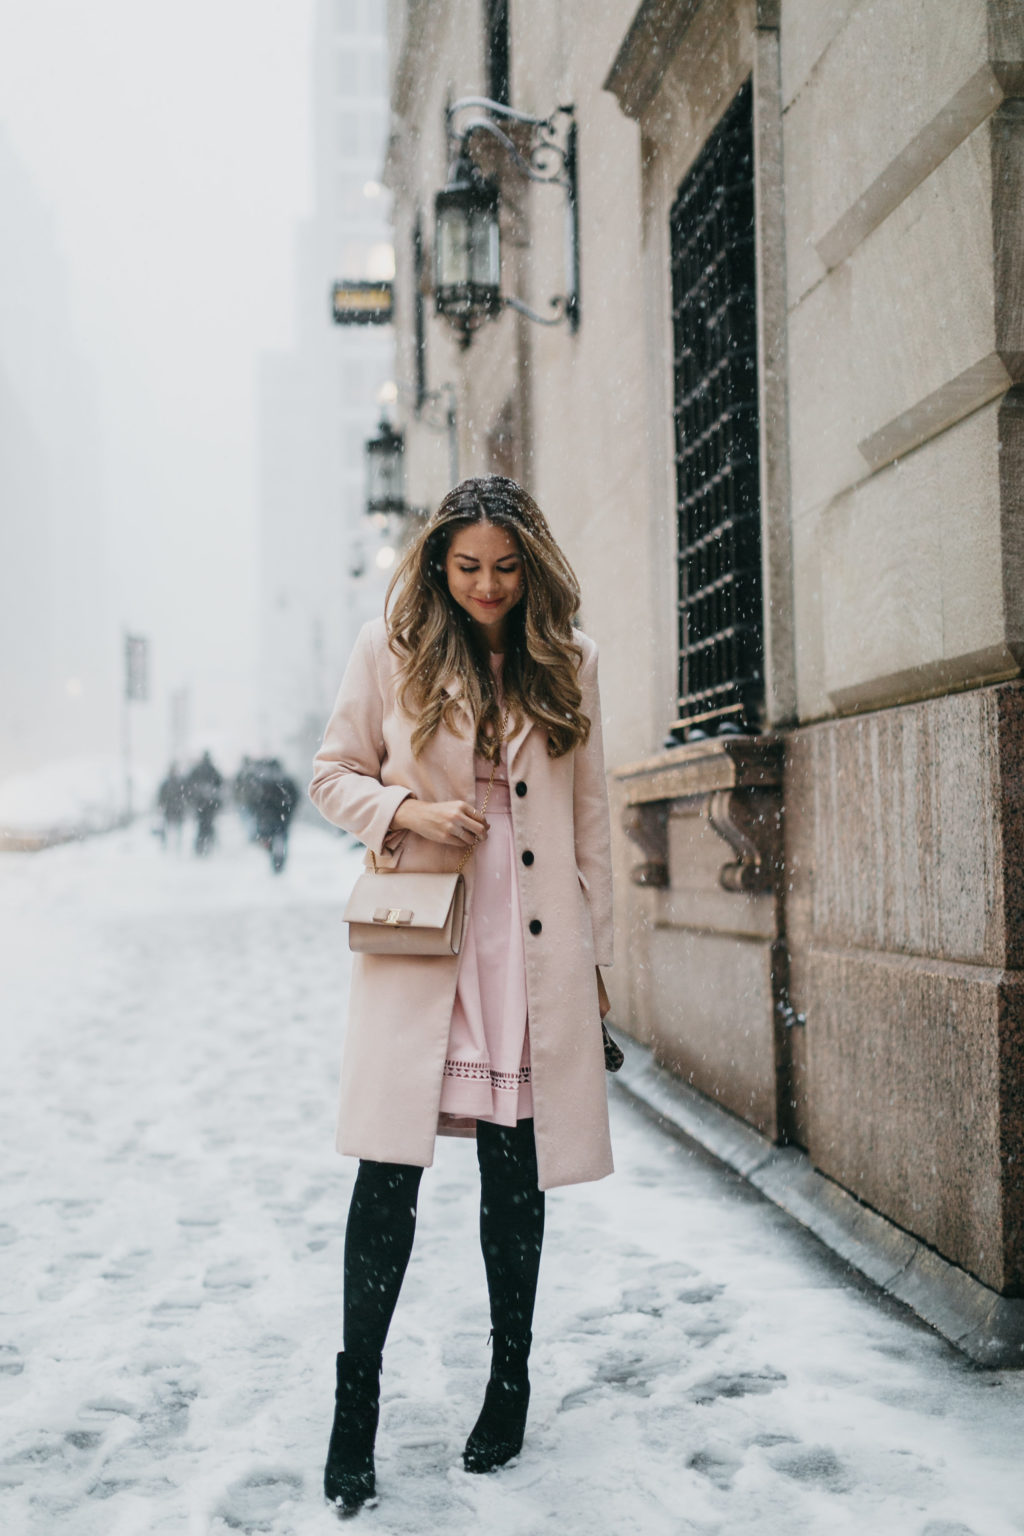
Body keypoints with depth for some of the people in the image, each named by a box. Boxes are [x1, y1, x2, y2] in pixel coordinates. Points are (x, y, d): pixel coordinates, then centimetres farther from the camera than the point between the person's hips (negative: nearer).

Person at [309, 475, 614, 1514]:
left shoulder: (569, 661, 8)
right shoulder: (390, 648, 3)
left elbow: (589, 819, 12)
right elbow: (332, 775, 9)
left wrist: (594, 951, 11)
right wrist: (407, 810, -12)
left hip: (534, 957, 2)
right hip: (417, 949, -1)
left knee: (515, 1176, 8)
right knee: (388, 1170, -5)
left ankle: (509, 1386, 25)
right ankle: (355, 1403, 9)